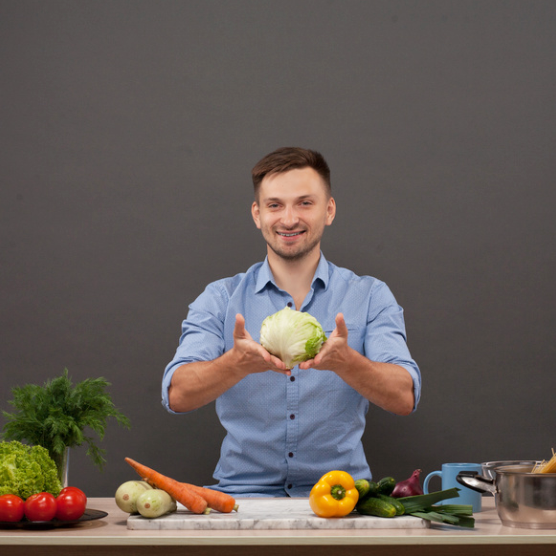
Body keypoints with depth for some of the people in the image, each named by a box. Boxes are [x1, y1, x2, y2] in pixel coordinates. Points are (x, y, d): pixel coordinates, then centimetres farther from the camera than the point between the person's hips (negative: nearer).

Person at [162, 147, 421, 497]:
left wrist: (344, 361, -27)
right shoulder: (220, 299, 8)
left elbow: (405, 398, -7)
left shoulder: (370, 297, 7)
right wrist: (239, 362, -27)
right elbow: (177, 396, -7)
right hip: (244, 491, 0)